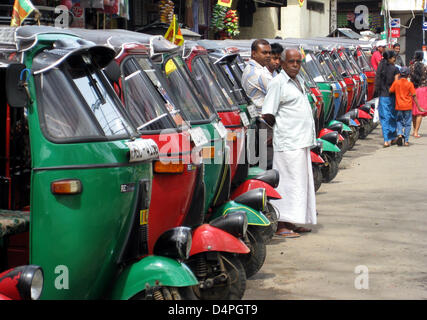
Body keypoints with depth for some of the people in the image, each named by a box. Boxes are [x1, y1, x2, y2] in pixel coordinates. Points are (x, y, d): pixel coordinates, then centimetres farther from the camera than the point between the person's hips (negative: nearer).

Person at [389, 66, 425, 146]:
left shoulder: (396, 82, -3)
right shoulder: (410, 84, -7)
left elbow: (390, 91, 3)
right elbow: (414, 96, -5)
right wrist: (418, 107, 1)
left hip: (399, 106, 2)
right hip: (408, 106, -1)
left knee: (399, 121, 18)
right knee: (407, 123, 8)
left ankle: (400, 134, -6)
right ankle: (406, 140, 6)